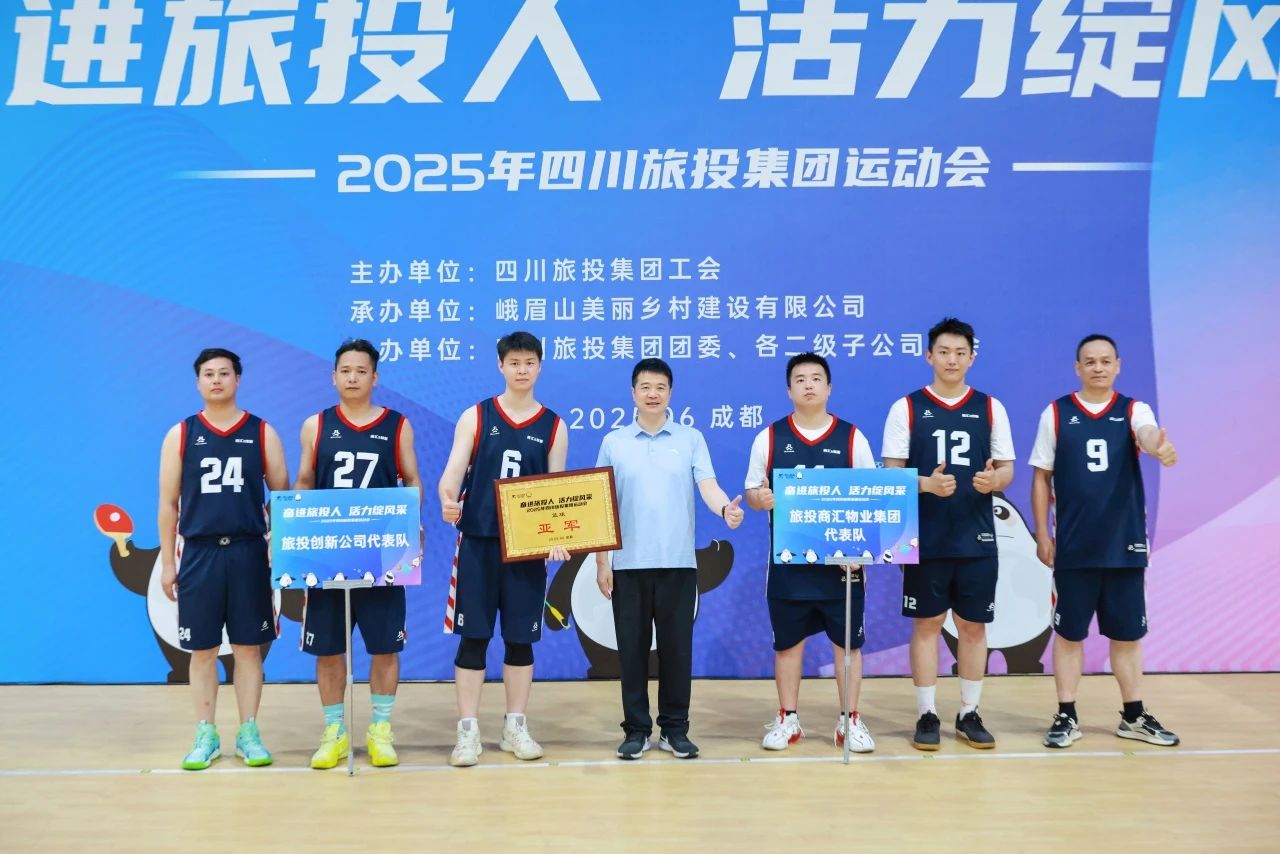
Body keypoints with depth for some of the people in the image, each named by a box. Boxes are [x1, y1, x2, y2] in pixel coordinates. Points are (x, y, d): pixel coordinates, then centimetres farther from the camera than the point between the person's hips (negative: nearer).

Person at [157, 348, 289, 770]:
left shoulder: (262, 433, 5)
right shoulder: (180, 434, 6)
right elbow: (168, 503, 6)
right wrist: (167, 562, 3)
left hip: (249, 552, 0)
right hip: (199, 554, 0)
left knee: (248, 647, 5)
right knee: (202, 650, 5)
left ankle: (248, 734, 15)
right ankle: (206, 736, 16)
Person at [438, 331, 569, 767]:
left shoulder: (554, 426, 6)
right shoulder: (475, 417, 3)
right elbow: (453, 472, -5)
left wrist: (557, 537, -12)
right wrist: (448, 499, -28)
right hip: (478, 541, -1)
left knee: (521, 638, 7)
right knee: (473, 636, 1)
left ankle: (516, 727, 20)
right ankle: (468, 731, 10)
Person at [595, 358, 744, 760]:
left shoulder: (691, 439, 6)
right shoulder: (613, 443, 6)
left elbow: (708, 487, -5)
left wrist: (726, 508, -28)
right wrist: (601, 561, 0)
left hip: (678, 562, 0)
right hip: (628, 563, 0)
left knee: (677, 648, 4)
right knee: (632, 649, 4)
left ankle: (674, 730, 15)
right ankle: (636, 730, 14)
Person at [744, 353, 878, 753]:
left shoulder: (853, 438, 2)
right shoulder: (769, 438, 2)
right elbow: (752, 492, 6)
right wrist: (760, 498, -18)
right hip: (788, 561, 0)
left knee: (847, 641, 6)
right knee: (787, 641, 8)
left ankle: (850, 720, 19)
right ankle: (787, 719, 21)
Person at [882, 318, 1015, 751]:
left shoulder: (991, 408, 6)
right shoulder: (907, 408, 0)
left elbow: (1007, 469, 7)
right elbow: (891, 473, -3)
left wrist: (995, 479, -16)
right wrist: (927, 484, -22)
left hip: (977, 538, 2)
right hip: (926, 538, -2)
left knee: (973, 625, 8)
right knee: (927, 624, 3)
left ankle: (969, 714, 20)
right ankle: (927, 715, 13)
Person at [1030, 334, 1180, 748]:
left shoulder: (1133, 410, 1)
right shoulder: (1056, 414, 1)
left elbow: (1147, 433, -23)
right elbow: (1041, 477, 3)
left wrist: (1160, 447, -47)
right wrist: (1042, 535, -1)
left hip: (1125, 544, 1)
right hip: (1074, 547, -1)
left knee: (1128, 634, 10)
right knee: (1069, 633, 5)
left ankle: (1134, 717, 24)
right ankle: (1067, 717, 15)